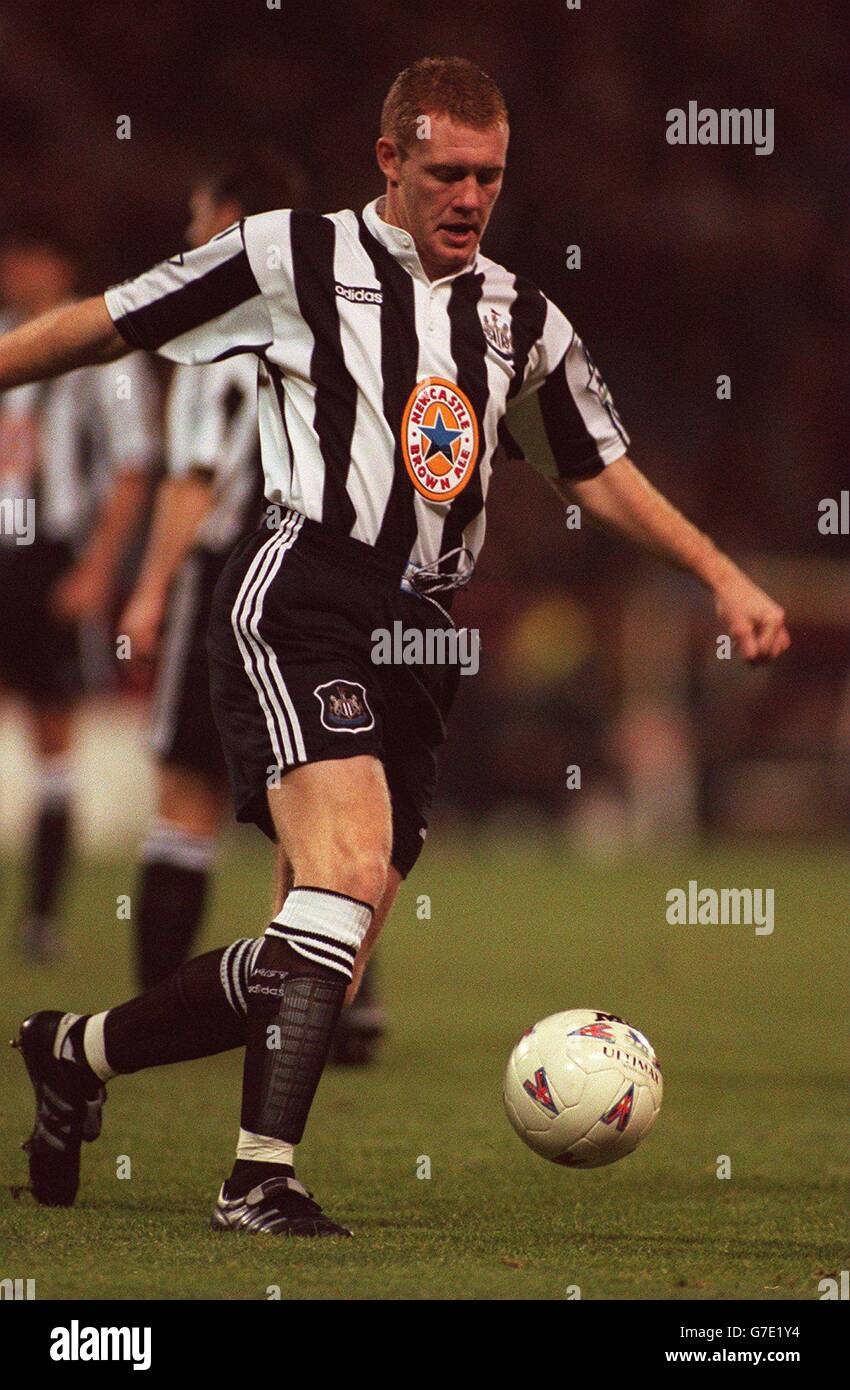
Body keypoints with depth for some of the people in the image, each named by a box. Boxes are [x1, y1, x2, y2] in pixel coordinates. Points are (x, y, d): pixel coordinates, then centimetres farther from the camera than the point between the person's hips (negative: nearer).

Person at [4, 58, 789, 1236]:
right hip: (300, 598, -6)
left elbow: (599, 473, 27)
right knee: (351, 871, -28)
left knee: (324, 971, 2)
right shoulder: (297, 257, 3)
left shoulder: (522, 320, 19)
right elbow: (107, 328, 8)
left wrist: (724, 578, 18)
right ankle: (263, 1178, -28)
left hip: (420, 638, 6)